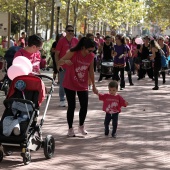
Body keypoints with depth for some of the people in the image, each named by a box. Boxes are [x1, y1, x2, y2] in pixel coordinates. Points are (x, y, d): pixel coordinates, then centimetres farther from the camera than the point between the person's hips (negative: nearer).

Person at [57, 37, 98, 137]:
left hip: (83, 85, 4)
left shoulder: (91, 56, -3)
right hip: (70, 84, -3)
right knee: (71, 106, -2)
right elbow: (59, 62, -13)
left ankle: (81, 126, 22)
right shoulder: (73, 53, -15)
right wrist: (65, 61, -36)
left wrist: (94, 86, 12)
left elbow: (91, 71, 9)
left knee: (84, 106, -1)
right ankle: (70, 128, 12)